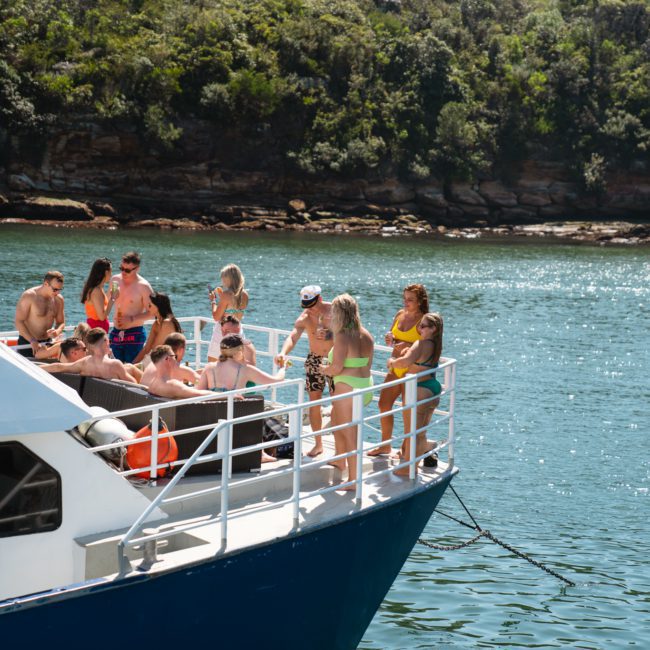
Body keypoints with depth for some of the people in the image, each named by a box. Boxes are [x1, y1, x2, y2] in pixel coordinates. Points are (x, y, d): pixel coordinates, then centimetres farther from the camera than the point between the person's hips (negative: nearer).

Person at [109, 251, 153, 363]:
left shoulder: (143, 286, -10)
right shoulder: (115, 280, 7)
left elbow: (151, 312, -10)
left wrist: (131, 319, -18)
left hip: (134, 334, -6)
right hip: (116, 333, 6)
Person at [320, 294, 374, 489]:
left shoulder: (342, 338, -17)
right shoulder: (366, 336, 7)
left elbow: (337, 367, -22)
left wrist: (325, 369, -1)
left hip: (347, 388, -9)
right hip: (366, 385, 9)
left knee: (350, 435, -2)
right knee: (336, 417, 30)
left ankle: (353, 480, 3)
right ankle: (339, 460, 44)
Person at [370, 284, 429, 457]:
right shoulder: (400, 314, 7)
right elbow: (391, 337, 17)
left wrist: (409, 345, -31)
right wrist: (390, 340, -6)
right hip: (395, 368, 8)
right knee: (384, 404, 11)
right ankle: (385, 445, 26)